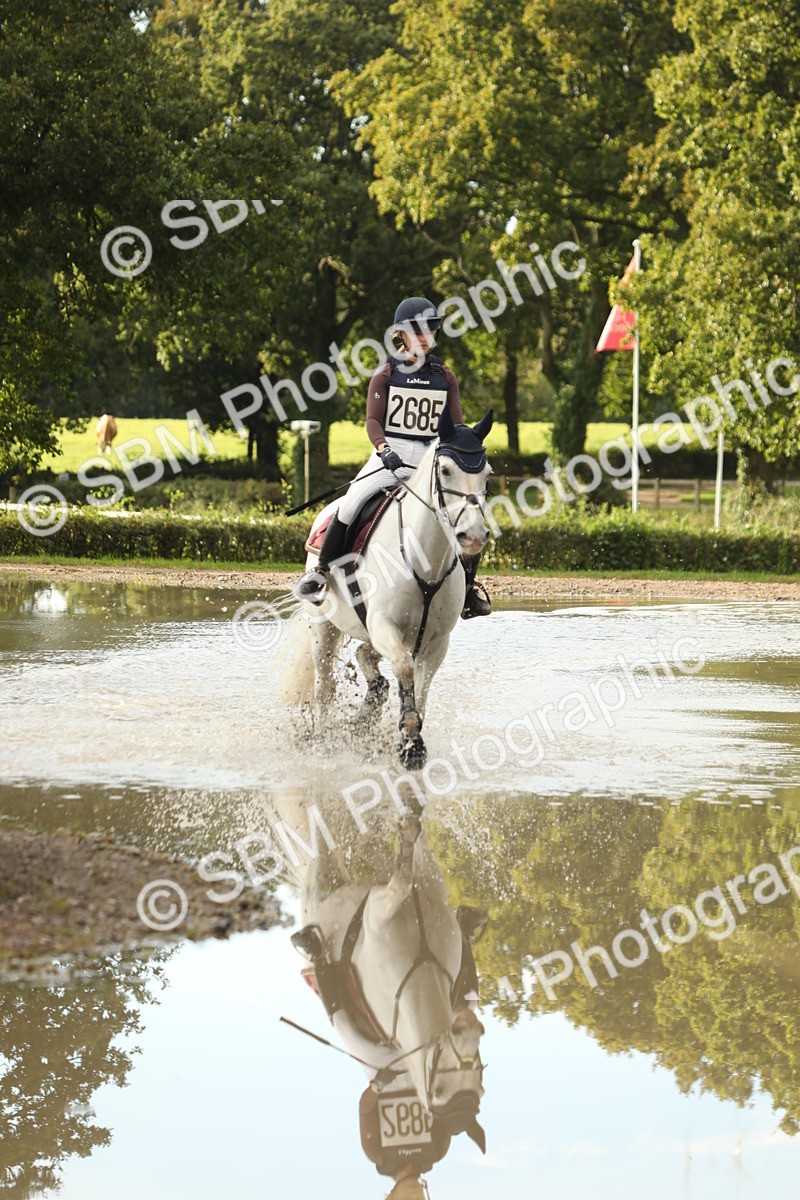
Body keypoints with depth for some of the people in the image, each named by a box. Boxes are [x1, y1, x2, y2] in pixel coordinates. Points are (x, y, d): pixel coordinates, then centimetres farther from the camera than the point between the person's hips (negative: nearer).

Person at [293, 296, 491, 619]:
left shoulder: (445, 377, 11)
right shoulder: (386, 375, 4)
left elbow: (456, 425, 9)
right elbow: (373, 419, -6)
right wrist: (383, 448, -25)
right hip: (390, 455, -2)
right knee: (351, 504, -25)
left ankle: (468, 585, 2)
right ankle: (323, 570, -8)